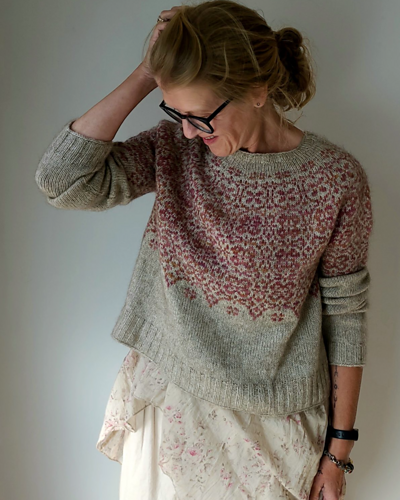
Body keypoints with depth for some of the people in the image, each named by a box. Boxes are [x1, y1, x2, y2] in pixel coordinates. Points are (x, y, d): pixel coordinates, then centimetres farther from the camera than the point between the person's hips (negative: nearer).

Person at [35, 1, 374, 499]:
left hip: (272, 426, -2)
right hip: (169, 402, 3)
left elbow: (345, 317, -9)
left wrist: (339, 448, -3)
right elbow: (61, 179, -20)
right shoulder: (175, 146, -8)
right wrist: (144, 76, -21)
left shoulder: (335, 179, -16)